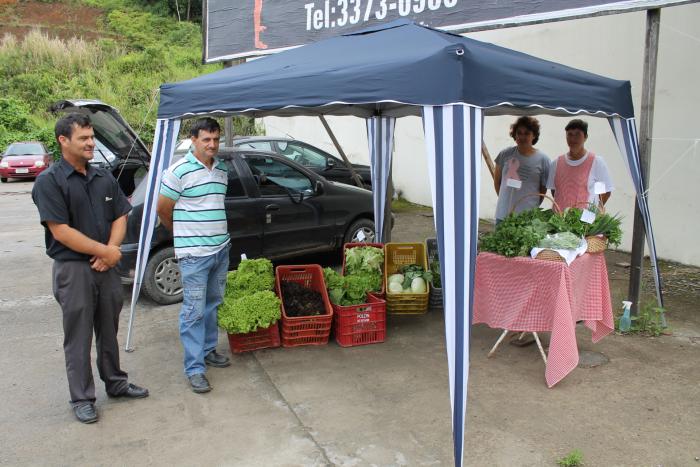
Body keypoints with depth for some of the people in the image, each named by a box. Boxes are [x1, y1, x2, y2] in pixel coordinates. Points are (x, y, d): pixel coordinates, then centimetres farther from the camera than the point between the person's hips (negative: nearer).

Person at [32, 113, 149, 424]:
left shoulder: (104, 178, 7)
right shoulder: (49, 181, -11)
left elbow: (120, 217, 8)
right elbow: (60, 231, -17)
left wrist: (111, 251, -9)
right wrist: (104, 251, -16)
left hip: (106, 267, 5)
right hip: (73, 270, -5)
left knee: (109, 331, 17)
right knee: (79, 338, 5)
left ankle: (115, 383, 32)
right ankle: (82, 399, 18)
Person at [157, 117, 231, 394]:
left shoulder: (222, 170, 10)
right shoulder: (180, 171, -12)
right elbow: (163, 209, -4)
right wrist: (183, 235, 8)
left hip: (221, 249, 7)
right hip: (194, 254, -7)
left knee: (213, 304, 17)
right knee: (194, 310, -3)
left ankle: (208, 350, 32)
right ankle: (194, 368, 3)